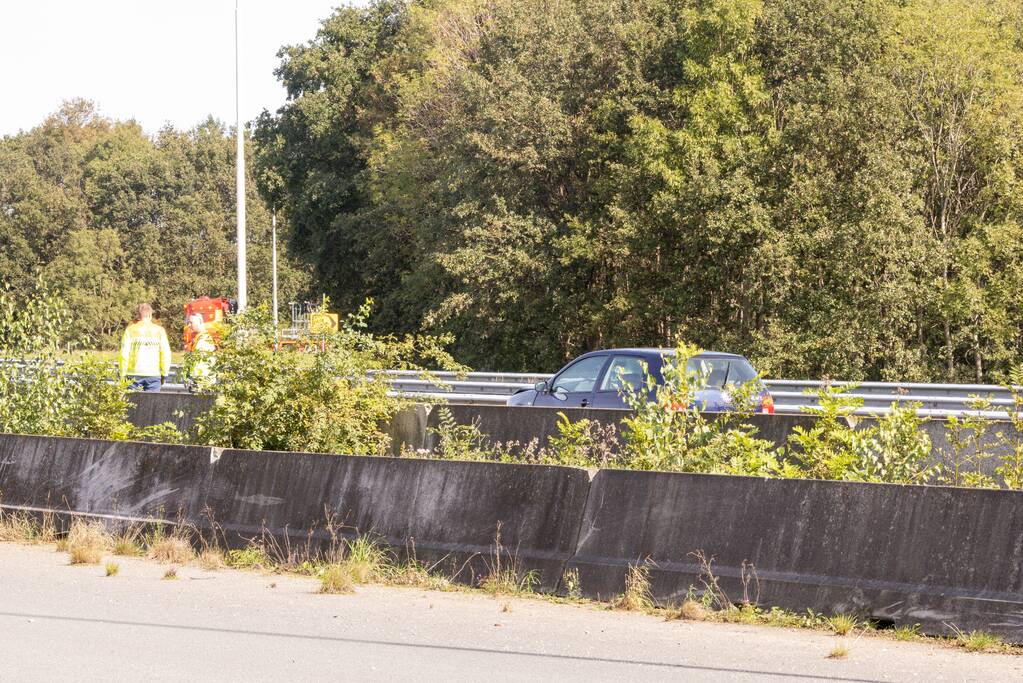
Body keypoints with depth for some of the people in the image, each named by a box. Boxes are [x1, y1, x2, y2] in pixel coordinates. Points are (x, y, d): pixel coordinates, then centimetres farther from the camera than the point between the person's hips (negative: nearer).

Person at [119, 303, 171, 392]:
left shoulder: (130, 330, 2)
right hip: (154, 374, 0)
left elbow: (124, 354, -2)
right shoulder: (159, 331, 3)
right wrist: (164, 374, 8)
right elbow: (165, 354, 0)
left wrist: (123, 375, 3)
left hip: (134, 373, 0)